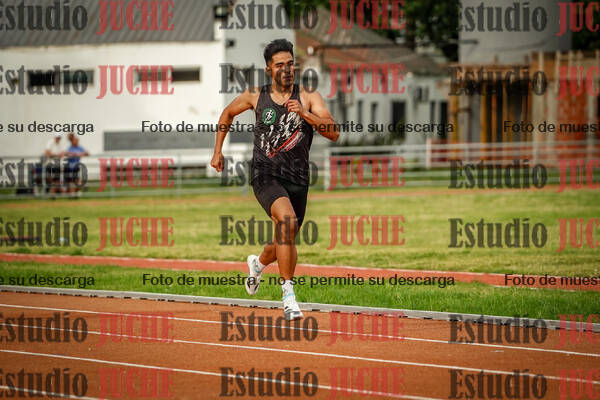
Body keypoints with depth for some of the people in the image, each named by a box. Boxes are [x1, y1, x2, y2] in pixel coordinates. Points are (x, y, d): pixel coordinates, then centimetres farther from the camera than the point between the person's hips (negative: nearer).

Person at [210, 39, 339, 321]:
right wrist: (218, 150, 21)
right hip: (265, 174, -3)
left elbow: (334, 133, -12)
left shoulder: (309, 98, 0)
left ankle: (258, 263, 53)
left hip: (297, 179, 3)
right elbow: (227, 114, 23)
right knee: (287, 220, -30)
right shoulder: (255, 96, 3)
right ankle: (288, 294, -27)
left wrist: (305, 115, -24)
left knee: (287, 241, 15)